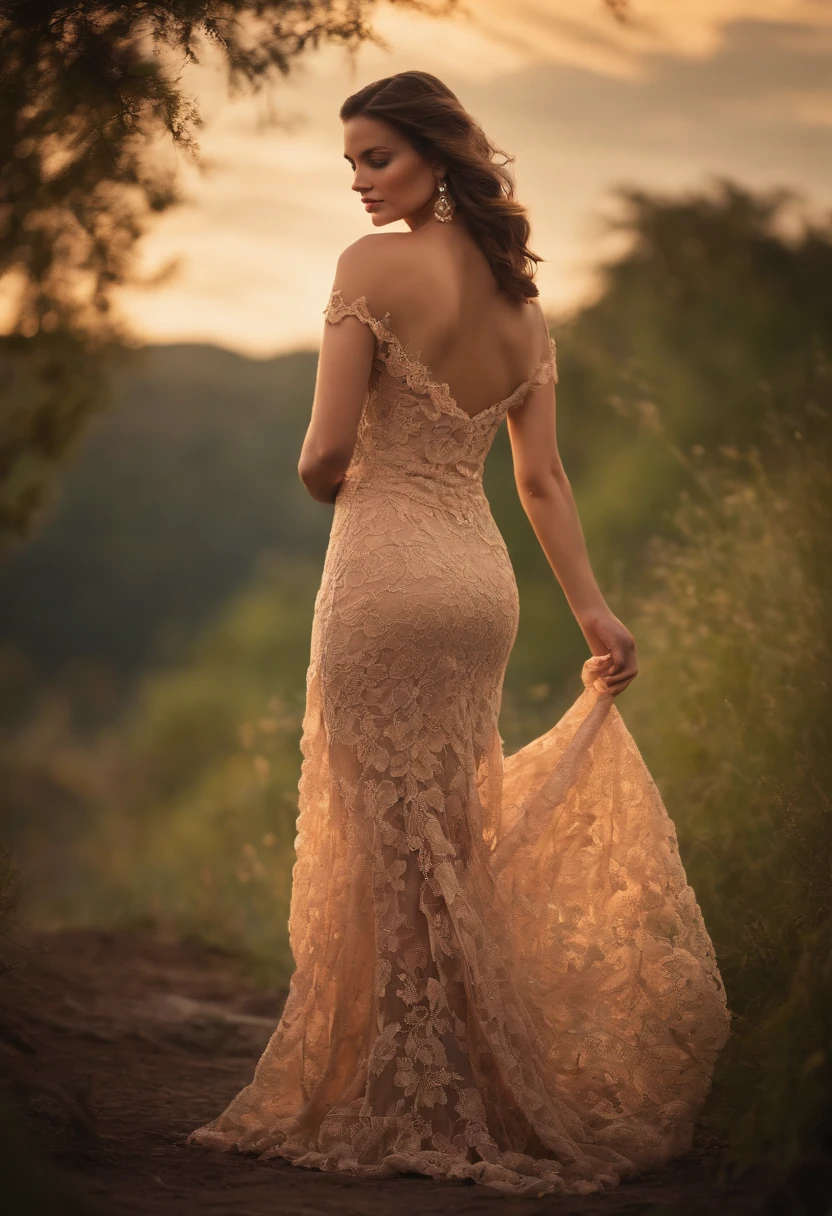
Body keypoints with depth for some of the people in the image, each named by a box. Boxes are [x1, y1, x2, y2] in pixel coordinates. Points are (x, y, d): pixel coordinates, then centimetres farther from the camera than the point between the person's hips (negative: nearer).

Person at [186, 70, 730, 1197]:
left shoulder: (375, 263, -10)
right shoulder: (520, 295, 11)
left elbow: (327, 450, -14)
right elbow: (542, 479, 9)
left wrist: (330, 488, 8)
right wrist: (595, 611, 10)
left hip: (389, 573, -7)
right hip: (483, 582, 7)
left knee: (394, 848, 1)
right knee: (455, 842, 14)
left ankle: (410, 1112, 9)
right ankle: (481, 1101, 22)